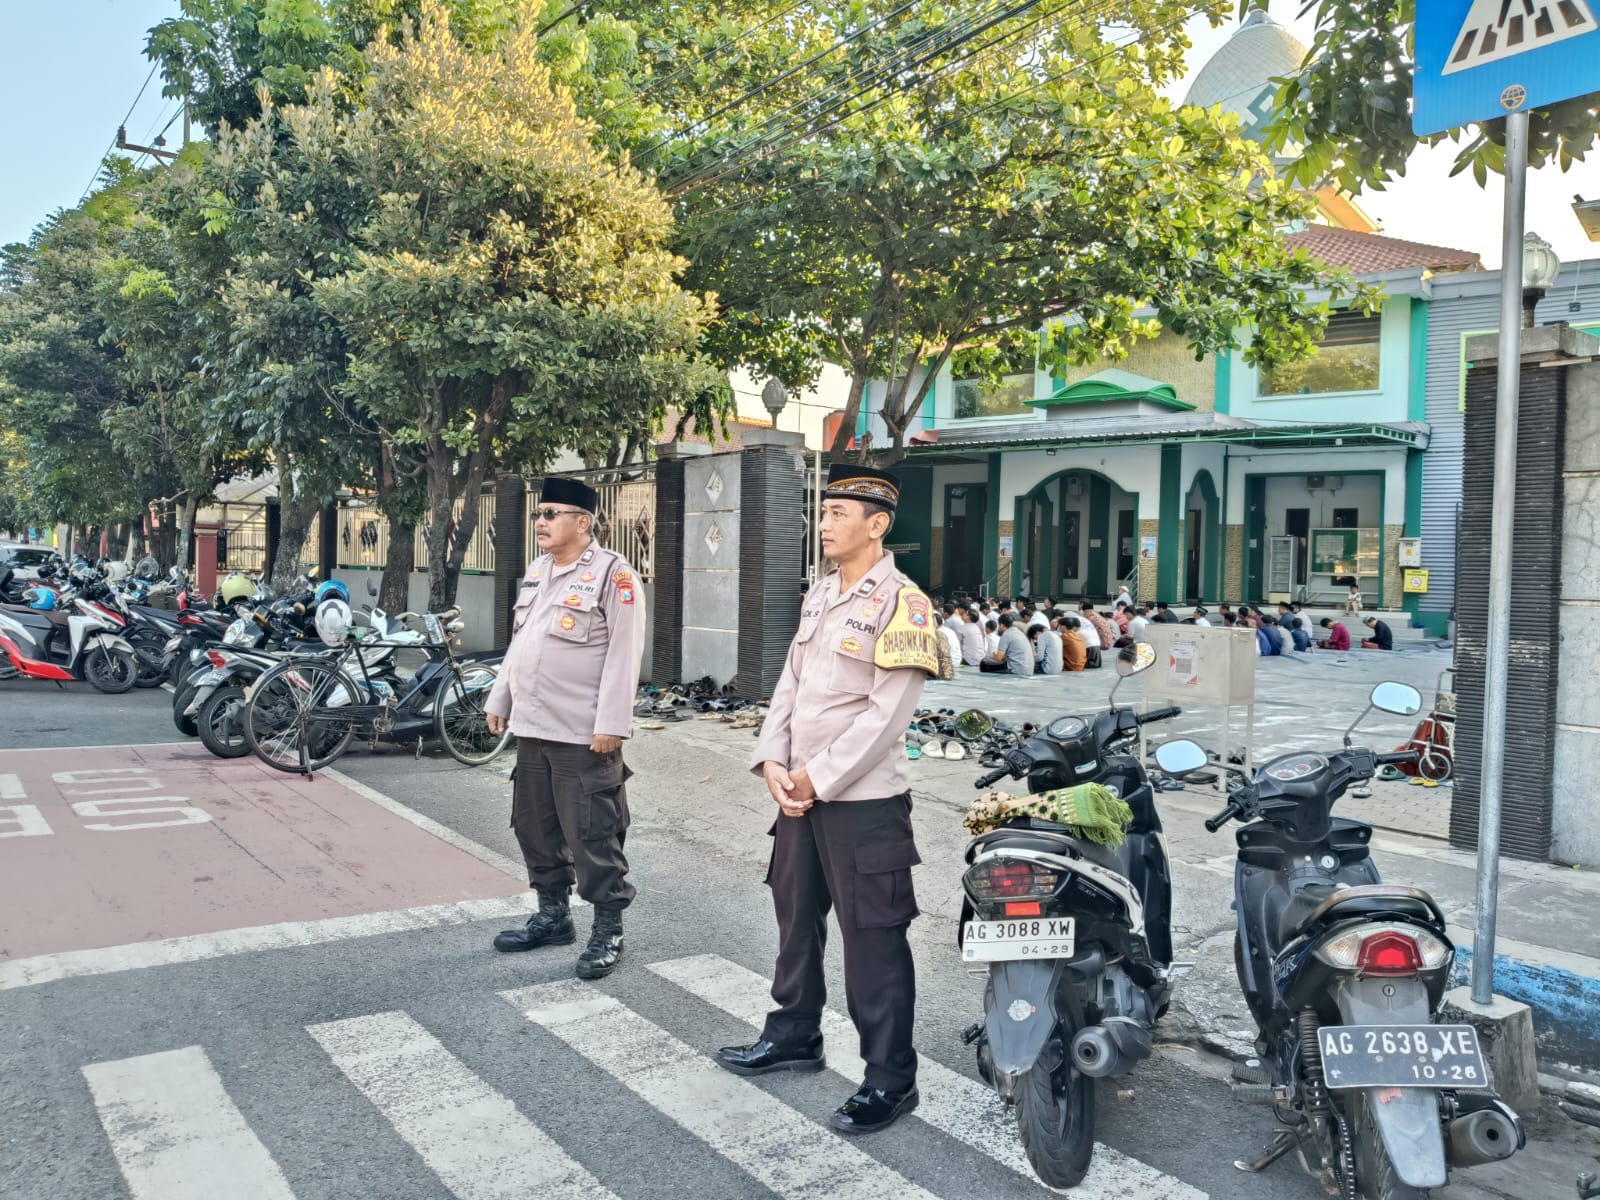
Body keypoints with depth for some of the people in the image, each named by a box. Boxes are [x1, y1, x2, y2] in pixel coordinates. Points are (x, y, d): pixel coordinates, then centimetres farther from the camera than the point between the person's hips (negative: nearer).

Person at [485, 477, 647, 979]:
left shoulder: (613, 575, -11)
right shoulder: (536, 572, 15)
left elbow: (623, 655, -16)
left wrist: (611, 723, -21)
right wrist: (499, 699, 19)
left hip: (584, 734, -8)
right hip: (532, 728, 8)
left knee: (592, 835, -2)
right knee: (535, 827, 16)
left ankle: (607, 930, 11)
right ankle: (552, 915, 31)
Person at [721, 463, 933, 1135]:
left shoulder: (901, 603, -13)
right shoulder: (818, 596, 12)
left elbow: (885, 716, -18)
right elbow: (788, 686, 12)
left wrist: (817, 777, -16)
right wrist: (772, 763, -2)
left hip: (863, 801, -8)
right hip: (799, 795, 8)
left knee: (872, 942, 0)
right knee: (796, 919, 20)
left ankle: (890, 1080, 13)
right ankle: (794, 1036, 38)